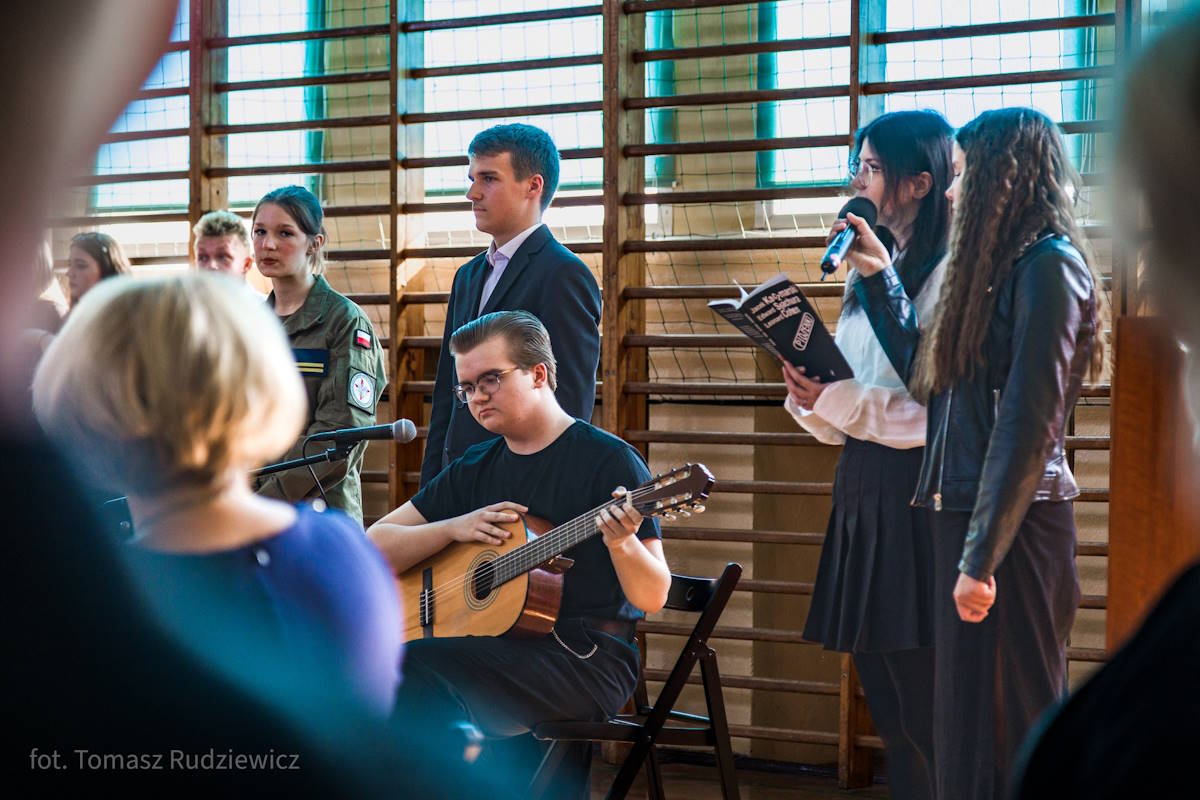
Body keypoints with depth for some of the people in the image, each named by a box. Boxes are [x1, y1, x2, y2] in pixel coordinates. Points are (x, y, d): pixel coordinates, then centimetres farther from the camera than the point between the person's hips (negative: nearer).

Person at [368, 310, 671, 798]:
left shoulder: (609, 460, -4)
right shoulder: (474, 469, 14)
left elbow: (653, 598, -7)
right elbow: (377, 547, 11)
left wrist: (621, 543, -29)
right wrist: (453, 528, -6)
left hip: (587, 660, -6)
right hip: (502, 655, 6)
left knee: (418, 666, -26)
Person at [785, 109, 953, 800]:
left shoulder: (946, 274, -9)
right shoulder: (868, 270, 18)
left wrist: (836, 400, -18)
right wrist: (812, 398, 0)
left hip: (916, 496, -9)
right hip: (861, 488, 9)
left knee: (924, 717, -5)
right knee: (887, 711, 12)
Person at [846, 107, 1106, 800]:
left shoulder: (1047, 265, -12)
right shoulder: (1001, 265, 18)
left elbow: (1030, 422, -19)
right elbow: (929, 374, 24)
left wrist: (981, 558, -21)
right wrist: (880, 276, 24)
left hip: (1013, 526, -10)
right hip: (969, 512, 10)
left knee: (998, 725, -5)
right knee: (971, 718, 14)